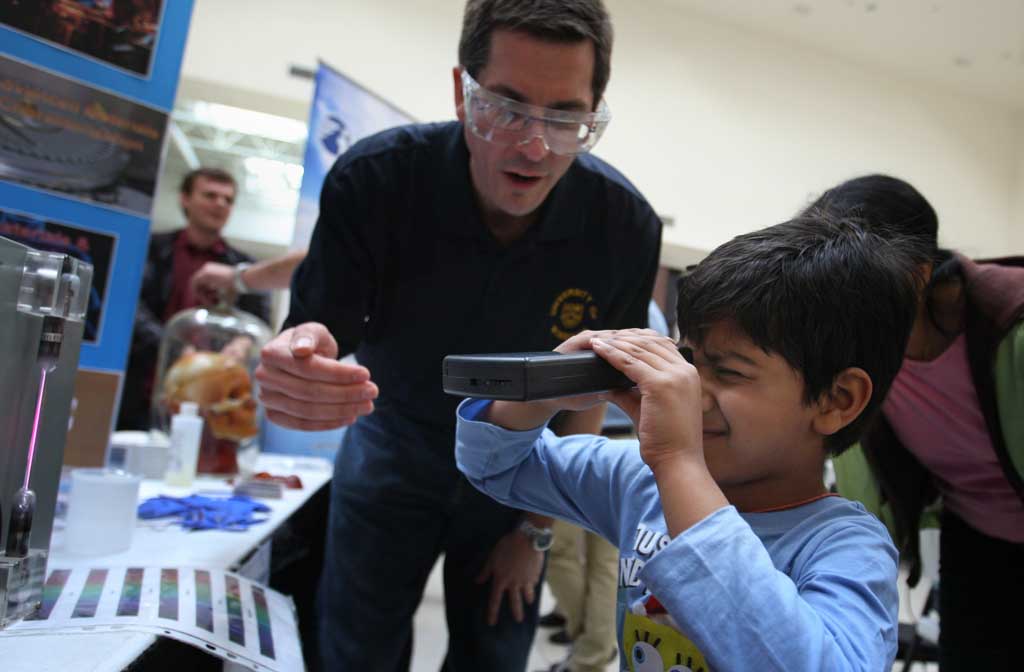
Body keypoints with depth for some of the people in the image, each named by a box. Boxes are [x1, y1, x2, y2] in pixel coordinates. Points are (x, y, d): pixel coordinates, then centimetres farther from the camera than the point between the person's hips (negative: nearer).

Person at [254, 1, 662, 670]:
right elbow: (315, 330, -21)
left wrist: (538, 532, -3)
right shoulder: (374, 177, -26)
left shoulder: (627, 226, -23)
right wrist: (295, 369, -47)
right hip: (393, 442, 0)